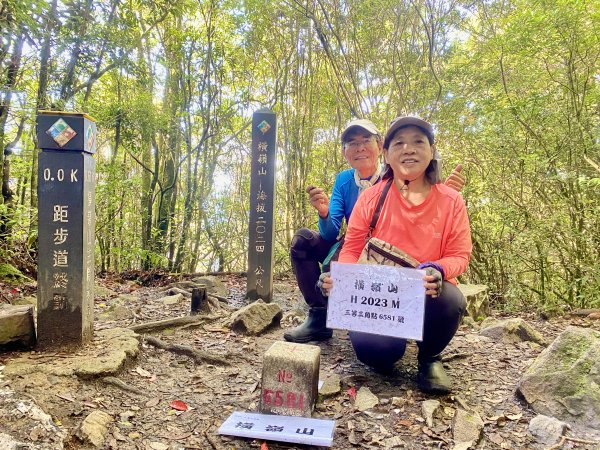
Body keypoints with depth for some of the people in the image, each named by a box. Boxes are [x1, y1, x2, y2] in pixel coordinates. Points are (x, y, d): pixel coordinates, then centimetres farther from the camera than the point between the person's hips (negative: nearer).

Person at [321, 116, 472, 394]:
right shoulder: (371, 198, -4)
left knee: (449, 299, -35)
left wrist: (437, 271, -26)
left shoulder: (451, 201, -3)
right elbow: (352, 249, 0)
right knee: (372, 348, -30)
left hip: (427, 294, 1)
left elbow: (459, 255, -3)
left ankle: (429, 357, 1)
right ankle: (385, 354, 13)